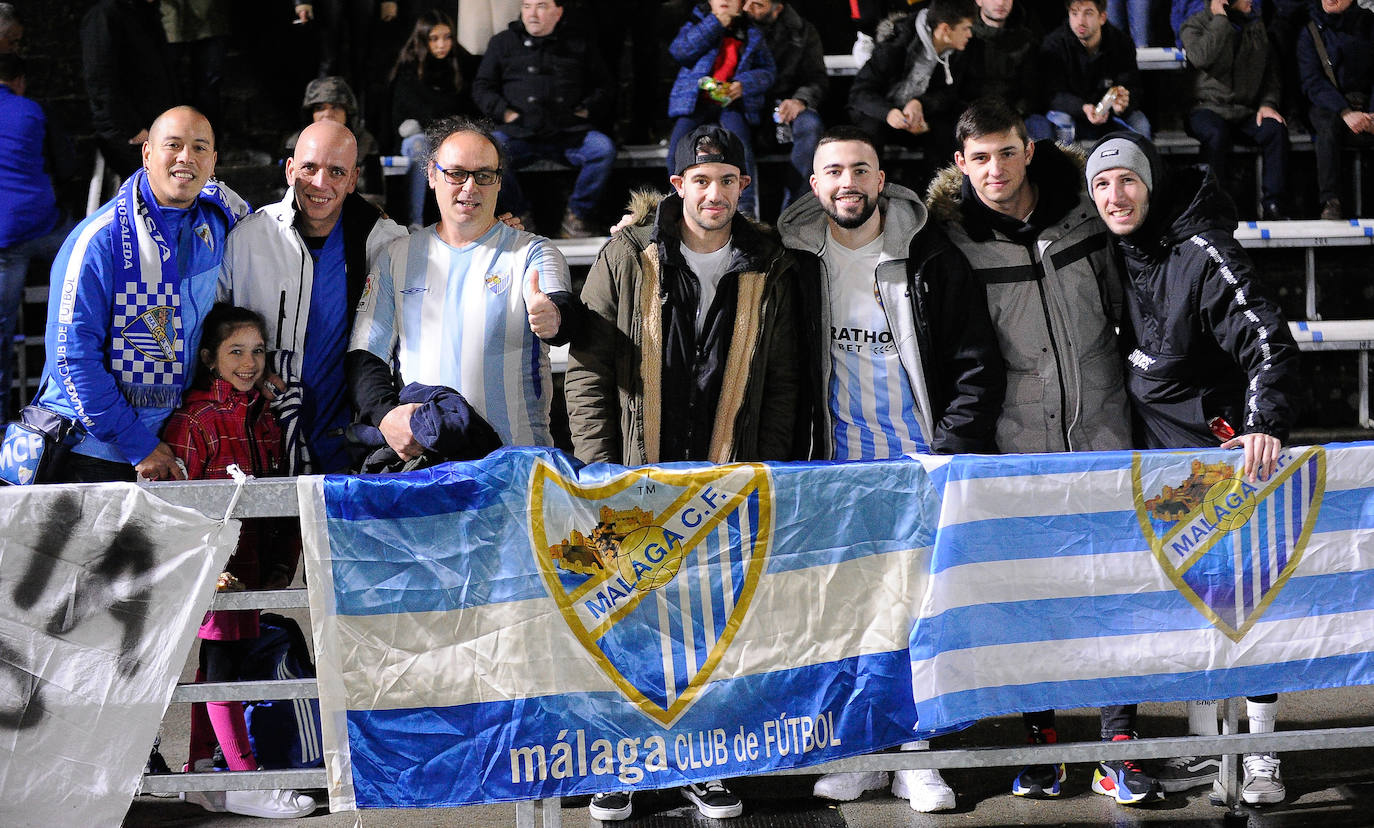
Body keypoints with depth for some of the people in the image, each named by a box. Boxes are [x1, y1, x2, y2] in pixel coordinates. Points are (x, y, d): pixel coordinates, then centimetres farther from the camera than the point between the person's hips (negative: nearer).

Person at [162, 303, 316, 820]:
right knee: (224, 665, -6)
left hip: (249, 565, 8)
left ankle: (200, 776, 20)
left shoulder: (262, 418, 13)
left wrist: (282, 563, 11)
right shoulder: (195, 418, -11)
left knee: (215, 665, 13)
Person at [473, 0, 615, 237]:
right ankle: (521, 214, -10)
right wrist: (504, 112, -2)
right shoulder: (503, 43, 16)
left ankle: (576, 215, -11)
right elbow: (482, 86, 15)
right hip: (519, 134, 0)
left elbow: (602, 86, 21)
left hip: (569, 133, 0)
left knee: (604, 149, -28)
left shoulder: (578, 45, 16)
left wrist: (586, 110, 3)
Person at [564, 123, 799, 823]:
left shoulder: (767, 271, 5)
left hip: (728, 481, 1)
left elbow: (781, 381, 9)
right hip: (635, 480, -1)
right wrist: (600, 469, -6)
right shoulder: (626, 259, 0)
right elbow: (587, 369, 0)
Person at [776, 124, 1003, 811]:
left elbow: (977, 364, 0)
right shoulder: (794, 262, 3)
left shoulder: (932, 259, 0)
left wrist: (952, 451, -8)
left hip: (921, 465, -1)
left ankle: (914, 758, 7)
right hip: (836, 470, 1)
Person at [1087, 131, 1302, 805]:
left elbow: (1268, 340, -23)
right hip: (1154, 455, 6)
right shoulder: (1110, 257, 4)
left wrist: (1266, 423, -36)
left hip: (1222, 449, -6)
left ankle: (1262, 756, 6)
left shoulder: (1201, 251, -16)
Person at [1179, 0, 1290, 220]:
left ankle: (1271, 205, -23)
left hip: (1246, 111, 4)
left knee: (1276, 128, -24)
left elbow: (1271, 72, 18)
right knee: (1216, 134, -37)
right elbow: (1202, 57, -22)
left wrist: (1267, 103, 0)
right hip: (1208, 109, -4)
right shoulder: (1196, 25, 1)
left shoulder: (1256, 26, 16)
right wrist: (1220, 19, -14)